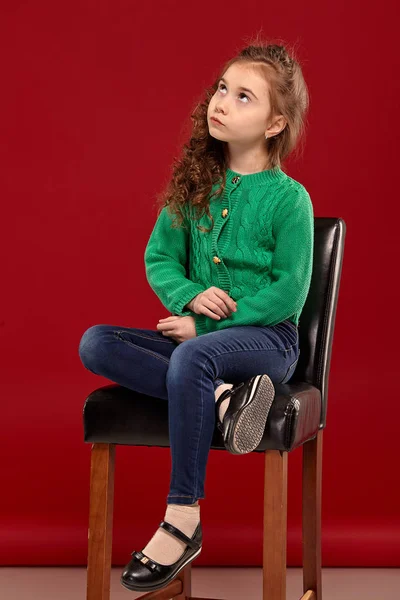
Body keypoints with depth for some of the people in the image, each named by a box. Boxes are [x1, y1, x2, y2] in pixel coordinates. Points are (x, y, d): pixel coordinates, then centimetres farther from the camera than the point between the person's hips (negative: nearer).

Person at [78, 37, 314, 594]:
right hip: (198, 333, 6)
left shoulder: (288, 198, -8)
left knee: (192, 357, -38)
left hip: (266, 338, -6)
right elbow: (158, 258, 10)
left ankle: (183, 522, -29)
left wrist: (204, 325, -13)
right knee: (95, 344, -16)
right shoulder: (195, 183, 8)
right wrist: (190, 296, -12)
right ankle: (222, 397, -30)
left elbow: (288, 294, -10)